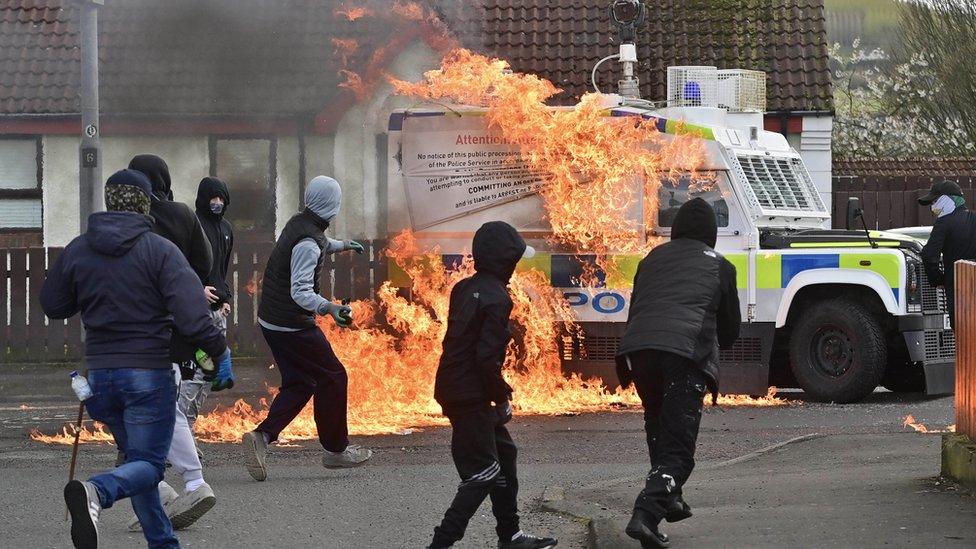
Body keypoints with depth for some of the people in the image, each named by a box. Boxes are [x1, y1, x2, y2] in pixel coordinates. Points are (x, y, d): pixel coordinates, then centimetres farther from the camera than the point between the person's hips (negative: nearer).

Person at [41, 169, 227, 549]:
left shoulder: (78, 250, 2)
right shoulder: (160, 250, -10)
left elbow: (52, 305, 13)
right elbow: (190, 313, -19)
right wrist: (217, 349, -5)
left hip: (100, 374, 5)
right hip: (149, 373, -5)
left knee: (136, 456, 20)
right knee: (148, 463, -2)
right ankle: (97, 492, -33)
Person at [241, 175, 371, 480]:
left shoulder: (298, 224, 6)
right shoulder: (308, 243, -23)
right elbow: (300, 291, -30)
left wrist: (342, 244, 49)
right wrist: (329, 308, -44)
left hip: (271, 321, 9)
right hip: (293, 326, -9)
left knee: (299, 383, 14)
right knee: (332, 377, 5)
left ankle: (262, 436, -3)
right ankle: (335, 449, 14)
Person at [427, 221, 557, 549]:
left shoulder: (465, 288, 9)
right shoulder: (496, 298, -17)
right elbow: (487, 357, -23)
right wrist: (502, 398, -9)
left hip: (452, 386, 9)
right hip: (471, 396, -9)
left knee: (504, 454, 21)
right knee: (482, 473, -5)